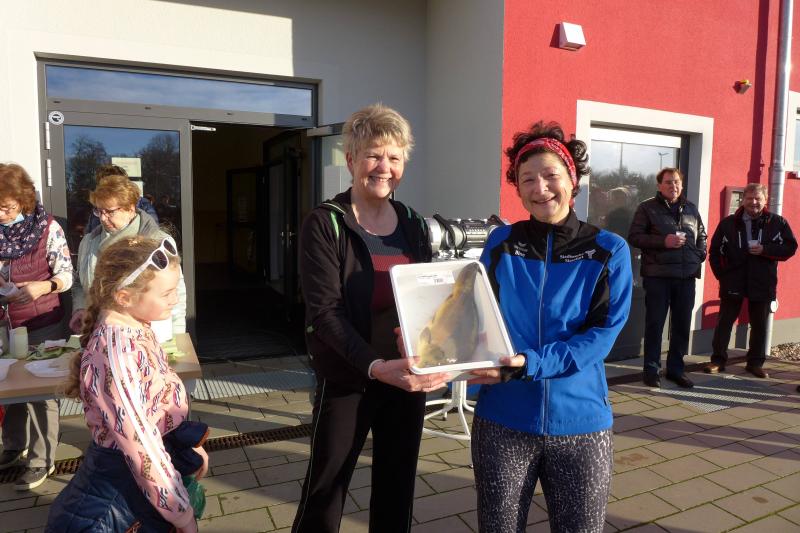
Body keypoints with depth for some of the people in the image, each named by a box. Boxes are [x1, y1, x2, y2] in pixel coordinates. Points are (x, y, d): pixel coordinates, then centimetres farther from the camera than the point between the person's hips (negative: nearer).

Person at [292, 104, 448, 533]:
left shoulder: (413, 225, 6)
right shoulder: (324, 224, -10)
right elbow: (325, 311, -19)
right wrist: (375, 366, -33)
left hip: (406, 379, 5)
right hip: (346, 380, -4)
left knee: (397, 490, 18)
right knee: (325, 494, 9)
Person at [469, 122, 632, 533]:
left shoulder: (609, 251, -3)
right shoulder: (501, 243, 0)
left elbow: (602, 333, -10)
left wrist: (530, 364, -22)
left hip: (580, 422, 0)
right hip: (503, 421, 1)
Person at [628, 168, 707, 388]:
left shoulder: (691, 208, 15)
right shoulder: (647, 208, -1)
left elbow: (701, 235, 25)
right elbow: (634, 237, -7)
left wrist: (700, 254, 7)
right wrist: (663, 241, -16)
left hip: (686, 276, 5)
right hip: (657, 275, -5)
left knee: (682, 324, 9)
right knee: (654, 324, 0)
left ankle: (675, 368, 22)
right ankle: (651, 369, 11)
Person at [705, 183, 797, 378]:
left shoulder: (777, 223, 2)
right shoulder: (729, 223, 2)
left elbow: (790, 247, -1)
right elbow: (715, 250, 5)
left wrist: (765, 250, -16)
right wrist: (721, 274, -2)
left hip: (762, 283, 1)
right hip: (733, 282, -1)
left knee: (760, 325, 10)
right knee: (724, 322, 3)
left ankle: (756, 363, 22)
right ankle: (718, 360, 12)